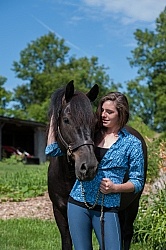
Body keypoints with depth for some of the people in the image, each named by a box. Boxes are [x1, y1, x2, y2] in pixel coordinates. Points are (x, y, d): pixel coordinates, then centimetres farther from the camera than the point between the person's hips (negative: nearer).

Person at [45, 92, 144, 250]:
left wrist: (115, 187, -15)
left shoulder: (132, 144, 0)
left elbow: (137, 182, 3)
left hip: (107, 209, -2)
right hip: (78, 203, 3)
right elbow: (52, 151, 5)